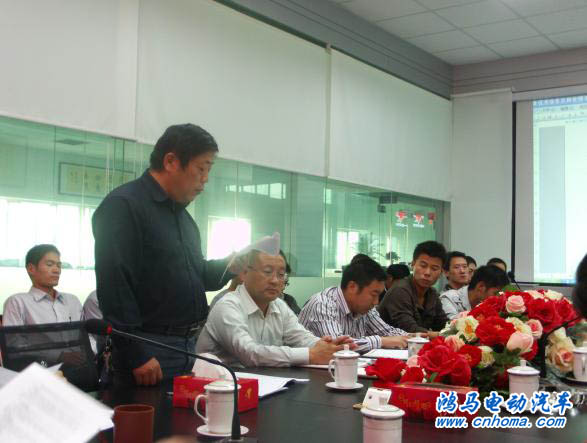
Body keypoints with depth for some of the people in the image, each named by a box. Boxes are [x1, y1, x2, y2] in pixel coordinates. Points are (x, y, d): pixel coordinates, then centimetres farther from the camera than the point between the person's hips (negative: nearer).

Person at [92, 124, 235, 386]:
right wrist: (136, 355, -21)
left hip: (189, 346, 9)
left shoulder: (182, 214, 17)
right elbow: (114, 285, -20)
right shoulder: (123, 206, -12)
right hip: (148, 352, -8)